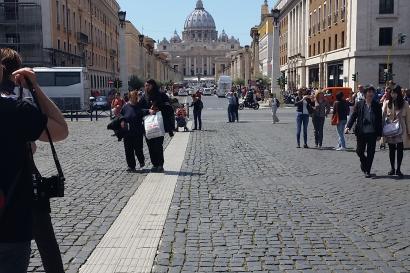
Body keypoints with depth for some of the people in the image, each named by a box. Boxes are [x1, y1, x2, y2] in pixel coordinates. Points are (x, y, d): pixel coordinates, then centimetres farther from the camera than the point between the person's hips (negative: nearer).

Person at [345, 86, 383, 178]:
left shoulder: (377, 106, 2)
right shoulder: (359, 104, 2)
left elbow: (380, 121, 4)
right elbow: (353, 116, 0)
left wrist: (379, 134, 1)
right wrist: (348, 127, -15)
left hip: (372, 133, 0)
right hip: (361, 132, 0)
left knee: (370, 153, 3)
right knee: (359, 151, 5)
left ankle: (367, 171, 15)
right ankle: (364, 162, 36)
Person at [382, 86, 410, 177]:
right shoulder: (387, 103, 0)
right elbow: (383, 116, -1)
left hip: (401, 129, -1)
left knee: (400, 149, -2)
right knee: (391, 149, 9)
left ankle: (398, 169, 8)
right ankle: (392, 168, 20)